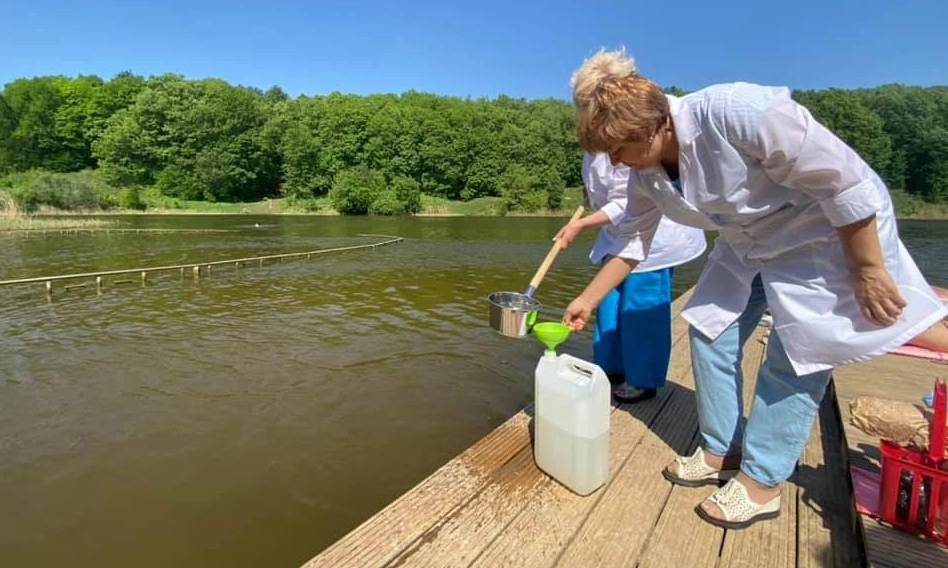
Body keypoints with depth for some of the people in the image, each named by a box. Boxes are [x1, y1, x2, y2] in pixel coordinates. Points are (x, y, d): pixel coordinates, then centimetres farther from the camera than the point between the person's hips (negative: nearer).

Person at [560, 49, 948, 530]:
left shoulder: (736, 113, -35)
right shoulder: (643, 172, -12)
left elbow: (847, 181, -27)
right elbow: (634, 243, 0)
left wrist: (868, 271, -21)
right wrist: (587, 300, 0)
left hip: (832, 230, -7)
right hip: (749, 242, 7)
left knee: (795, 355, -5)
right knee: (710, 332, 5)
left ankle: (761, 481, 11)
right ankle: (720, 450, 21)